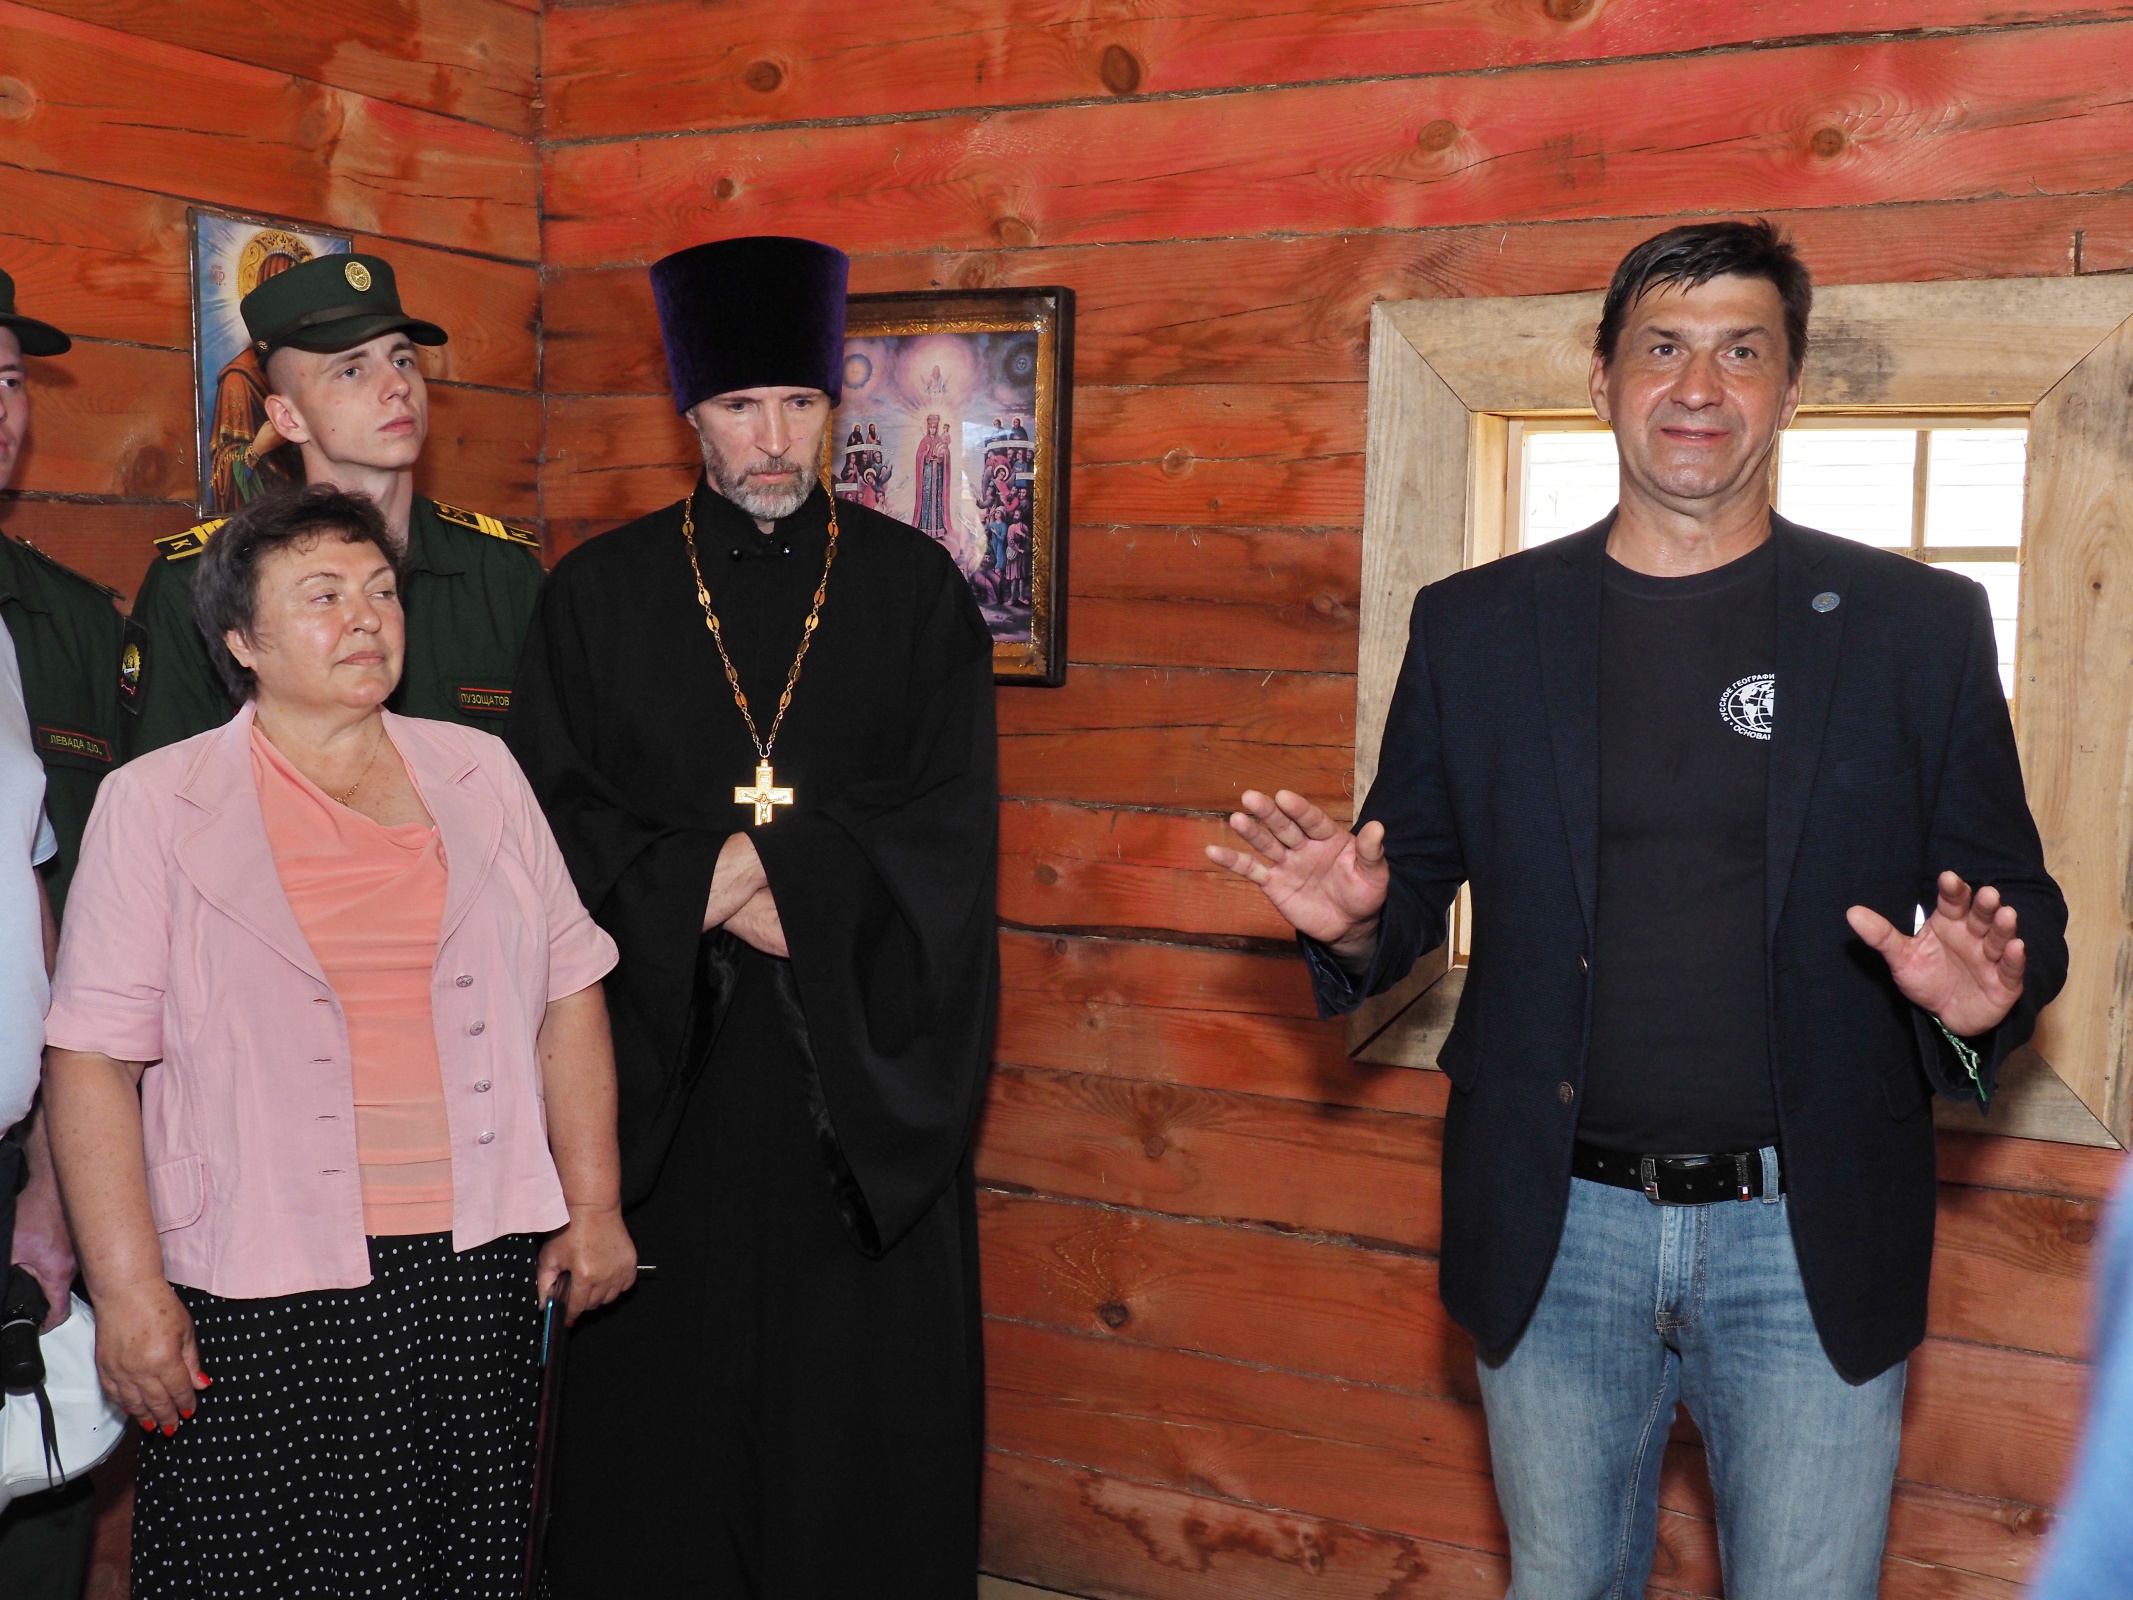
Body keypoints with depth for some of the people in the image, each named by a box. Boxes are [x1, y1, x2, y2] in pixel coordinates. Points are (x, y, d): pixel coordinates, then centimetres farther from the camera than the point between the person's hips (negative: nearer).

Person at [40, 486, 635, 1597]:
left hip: (479, 1265, 3)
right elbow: (92, 1058, -5)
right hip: (260, 1300, -3)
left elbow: (565, 992, 12)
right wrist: (128, 1289, -10)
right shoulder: (156, 803, -1)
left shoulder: (477, 774, 9)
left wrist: (593, 1205, 9)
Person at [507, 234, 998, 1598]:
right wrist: (709, 895, -13)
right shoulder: (600, 595, 6)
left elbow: (952, 825, -2)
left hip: (859, 1064, 0)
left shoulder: (915, 589, 4)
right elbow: (556, 818, 1)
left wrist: (771, 864, -13)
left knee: (863, 1405, 4)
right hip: (666, 1057, 1)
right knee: (666, 1398, 5)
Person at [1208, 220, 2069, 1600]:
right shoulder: (1474, 627, 3)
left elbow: (2017, 901, 3)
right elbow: (1421, 876, 10)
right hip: (1555, 1233, 2)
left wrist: (1982, 992, -19)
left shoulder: (1920, 627, 0)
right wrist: (1357, 919, -13)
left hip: (1810, 1241, -1)